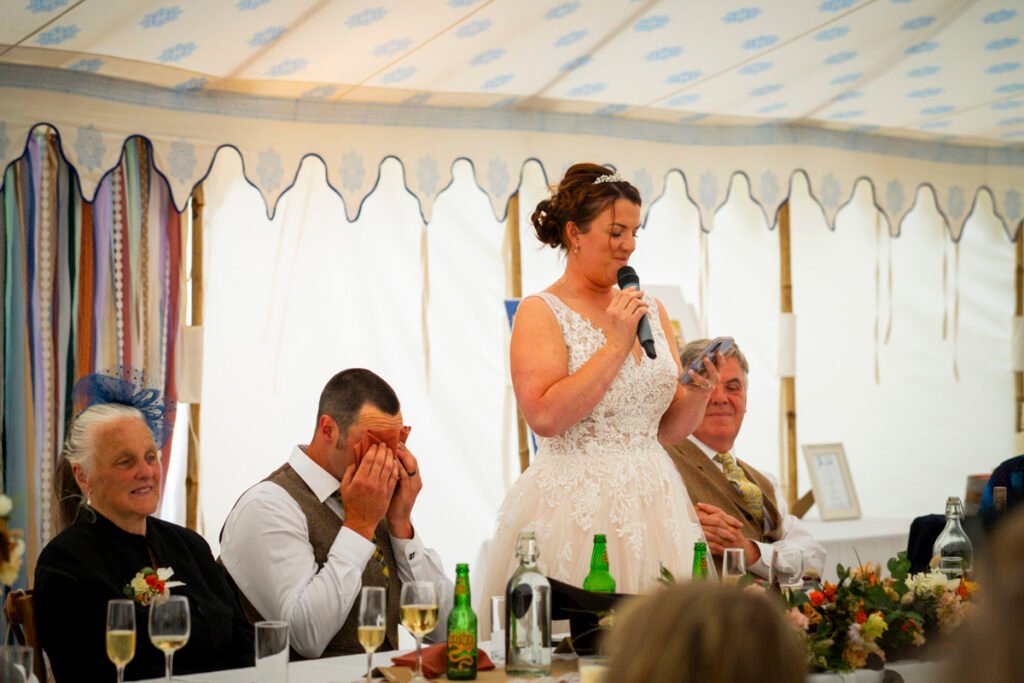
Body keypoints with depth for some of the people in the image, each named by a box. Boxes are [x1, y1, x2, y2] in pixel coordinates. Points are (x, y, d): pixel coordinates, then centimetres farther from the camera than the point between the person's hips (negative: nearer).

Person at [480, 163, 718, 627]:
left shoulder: (650, 310, 13)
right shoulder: (541, 312, -4)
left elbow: (668, 429, 15)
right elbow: (545, 416, -18)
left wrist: (700, 389, -5)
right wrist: (616, 345, -15)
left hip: (651, 501, 5)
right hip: (575, 507, -5)